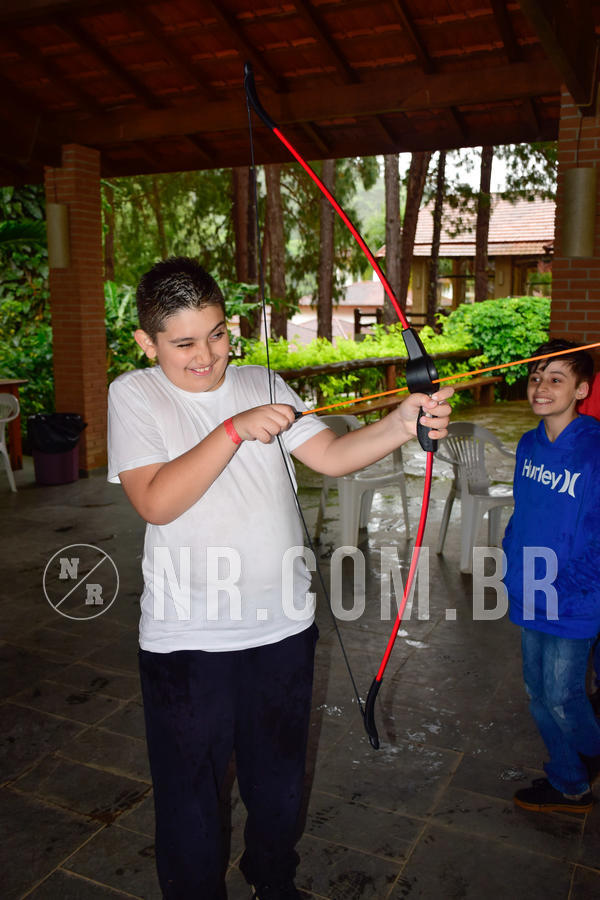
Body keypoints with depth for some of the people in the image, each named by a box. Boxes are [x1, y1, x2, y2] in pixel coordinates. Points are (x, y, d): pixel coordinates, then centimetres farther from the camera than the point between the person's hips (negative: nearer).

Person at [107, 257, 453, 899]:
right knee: (189, 789, 12)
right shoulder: (134, 395, -6)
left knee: (279, 779, 22)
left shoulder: (262, 384, 3)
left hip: (284, 623, 4)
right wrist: (235, 429, -26)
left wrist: (401, 423, -23)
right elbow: (155, 502, -19)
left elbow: (330, 455, -6)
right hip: (187, 636, -3)